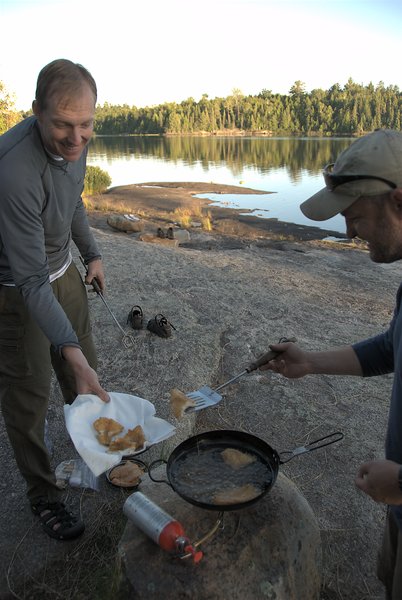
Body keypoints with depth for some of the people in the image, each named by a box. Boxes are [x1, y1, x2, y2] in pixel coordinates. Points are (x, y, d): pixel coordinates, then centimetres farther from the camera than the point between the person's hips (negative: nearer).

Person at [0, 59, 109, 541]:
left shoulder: (72, 141, -10)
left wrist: (91, 252, 14)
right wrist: (70, 349, -39)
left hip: (63, 269, 8)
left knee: (84, 367, 20)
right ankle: (42, 491, 29)